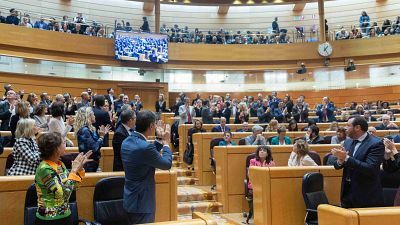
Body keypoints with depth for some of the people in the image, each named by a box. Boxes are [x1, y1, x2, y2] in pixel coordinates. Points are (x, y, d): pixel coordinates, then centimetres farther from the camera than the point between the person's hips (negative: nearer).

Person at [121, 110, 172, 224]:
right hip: (142, 202, -9)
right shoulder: (145, 147, -27)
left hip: (130, 199, 9)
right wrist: (166, 142, -1)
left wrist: (160, 140, 17)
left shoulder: (126, 142, 1)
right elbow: (167, 164, -14)